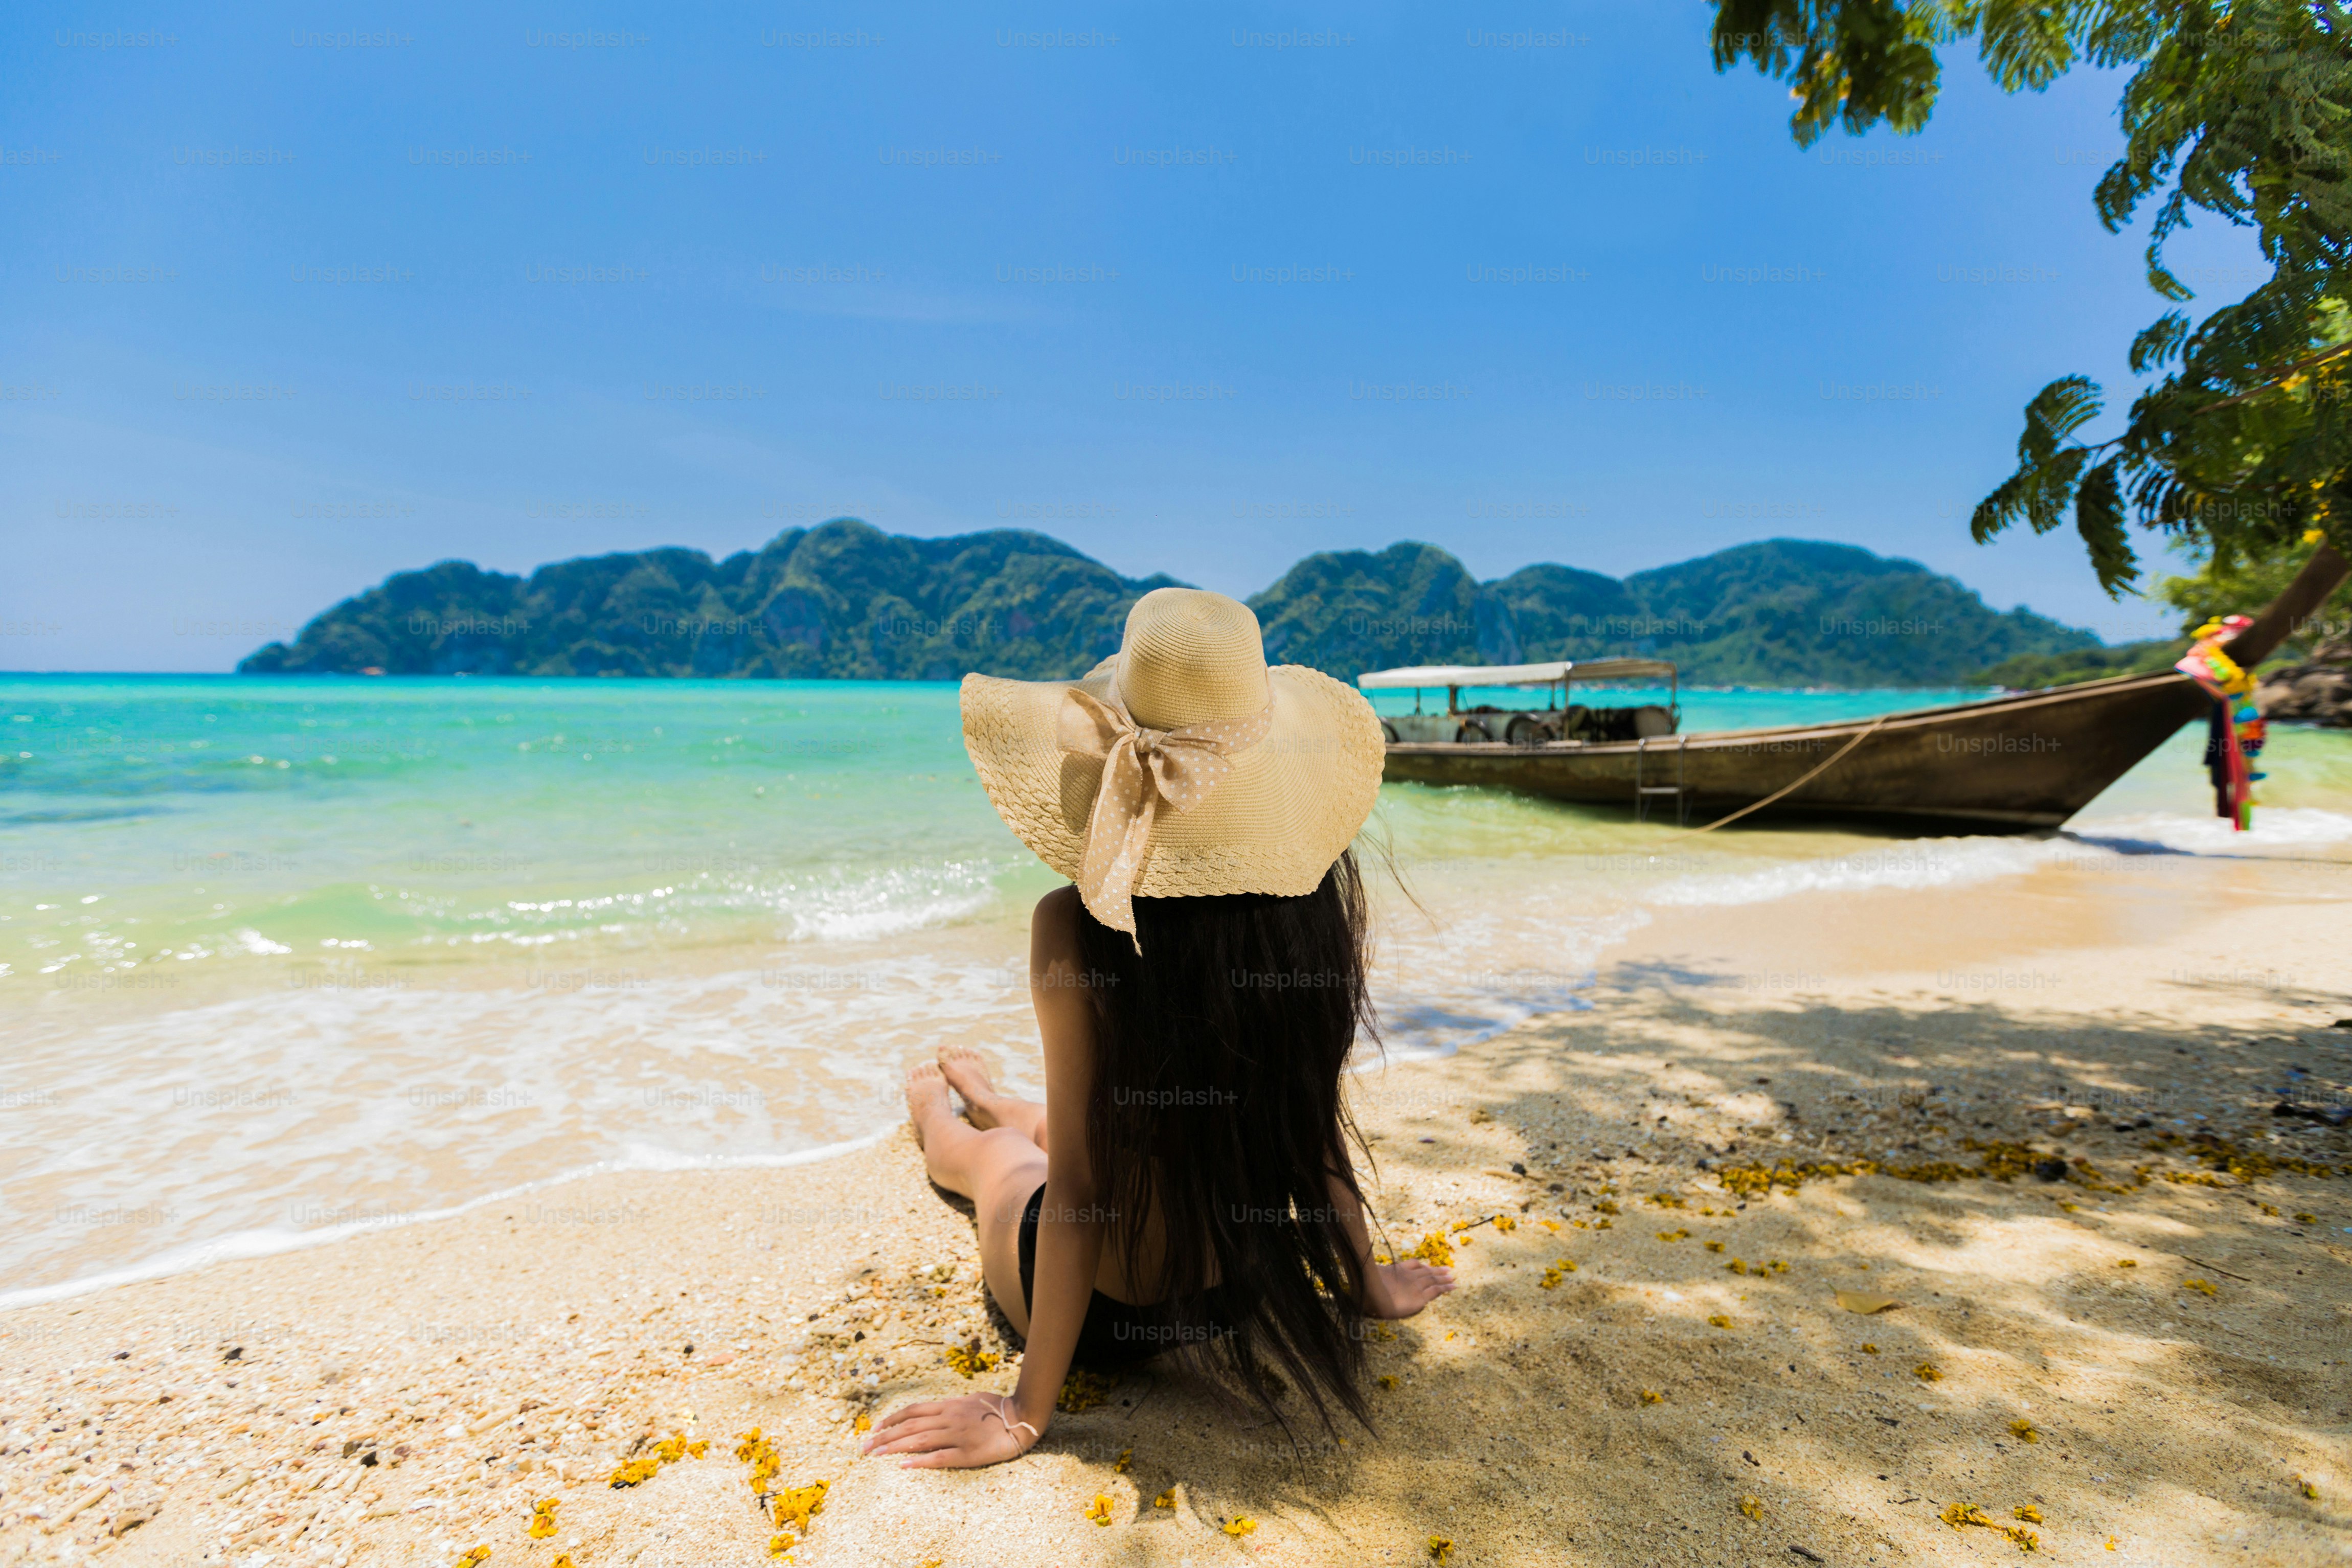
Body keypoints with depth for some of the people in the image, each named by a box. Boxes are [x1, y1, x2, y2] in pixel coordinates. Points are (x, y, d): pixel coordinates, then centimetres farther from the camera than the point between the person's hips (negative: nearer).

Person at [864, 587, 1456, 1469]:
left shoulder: (1075, 929, -31)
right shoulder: (1317, 902, -20)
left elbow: (1078, 1188, -26)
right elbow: (1320, 1127, -9)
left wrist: (1026, 1413, -13)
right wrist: (1367, 1284, 8)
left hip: (1101, 1313, -3)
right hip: (1249, 1288, 4)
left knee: (992, 1152, 31)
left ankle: (932, 1111, 67)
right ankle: (985, 1100, 67)